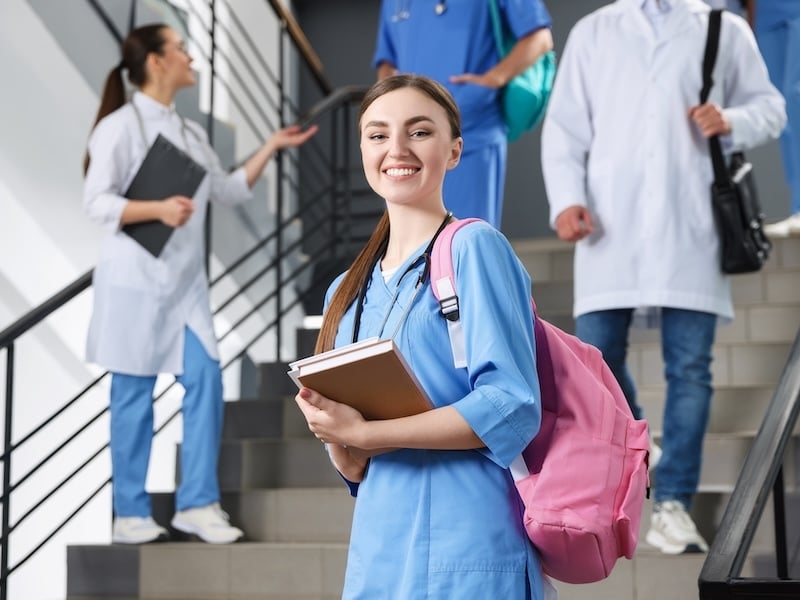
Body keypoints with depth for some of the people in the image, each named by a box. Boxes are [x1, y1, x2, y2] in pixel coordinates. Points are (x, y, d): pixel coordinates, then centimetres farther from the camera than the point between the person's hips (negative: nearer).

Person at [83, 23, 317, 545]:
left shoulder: (190, 132, 14)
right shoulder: (120, 126, -8)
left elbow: (230, 190, 19)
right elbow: (96, 202, -12)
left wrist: (272, 148, 13)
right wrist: (157, 209, -25)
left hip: (185, 279, 6)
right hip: (136, 278, -6)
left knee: (205, 380, -2)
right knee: (135, 393, 0)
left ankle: (198, 503, 6)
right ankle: (130, 513, 11)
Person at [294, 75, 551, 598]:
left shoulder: (473, 247, -6)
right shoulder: (348, 292, 13)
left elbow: (512, 406, -16)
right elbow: (355, 470, 15)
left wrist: (364, 432, -17)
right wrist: (337, 440, -8)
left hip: (463, 555, -6)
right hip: (377, 552, 6)